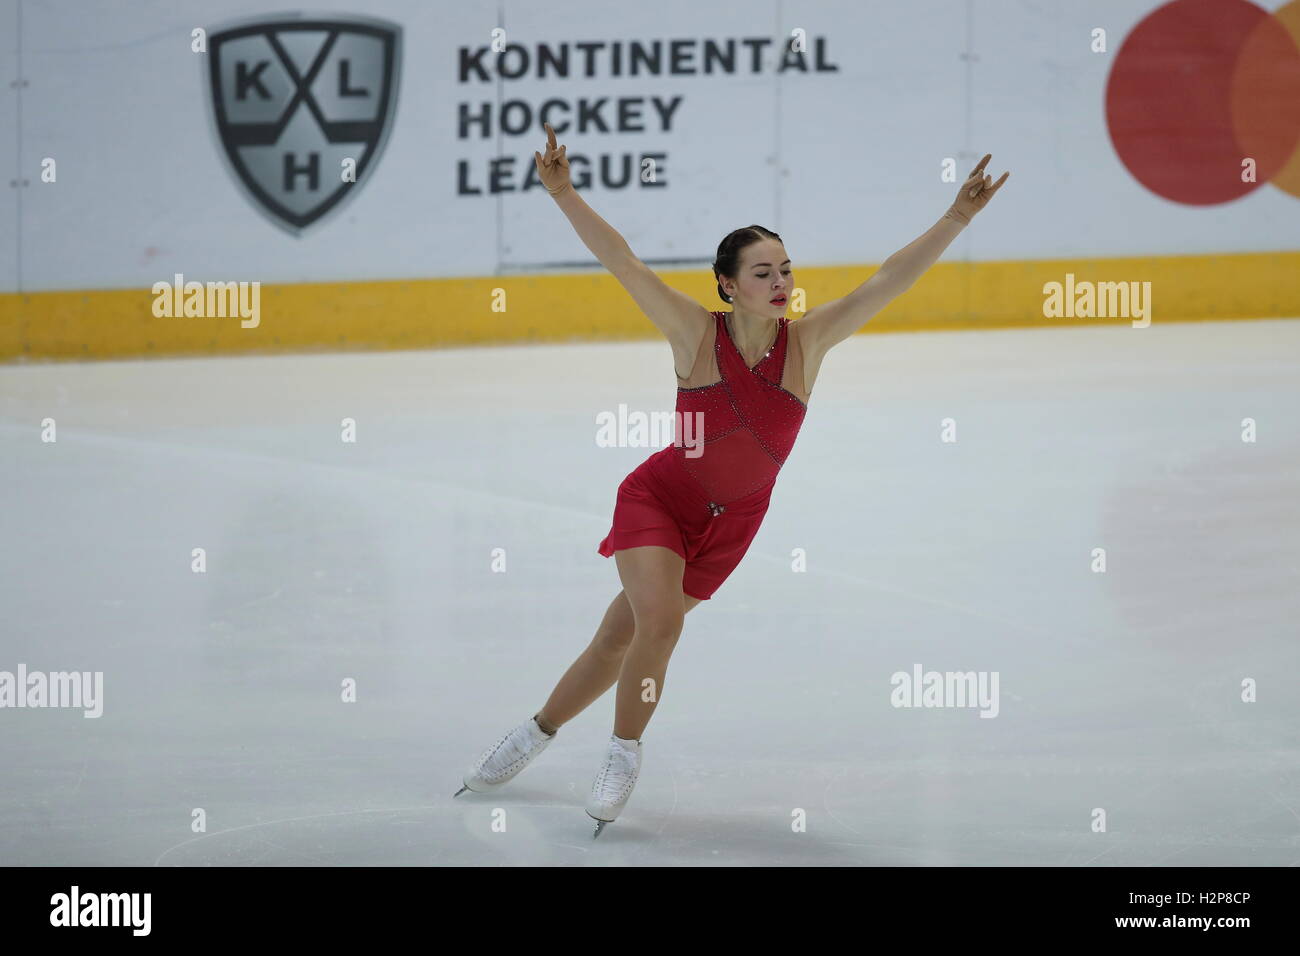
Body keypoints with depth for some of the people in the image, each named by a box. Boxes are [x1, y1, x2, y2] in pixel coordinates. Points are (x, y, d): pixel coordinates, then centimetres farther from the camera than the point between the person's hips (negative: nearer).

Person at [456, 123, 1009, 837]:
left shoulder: (807, 342, -12)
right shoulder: (697, 334, -17)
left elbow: (888, 281, -18)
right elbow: (623, 263, -22)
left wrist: (956, 220, -27)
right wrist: (564, 196, -32)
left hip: (730, 523, 3)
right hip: (659, 498, -3)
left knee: (622, 640, 6)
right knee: (659, 623, -19)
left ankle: (538, 732, 26)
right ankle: (623, 757, 4)